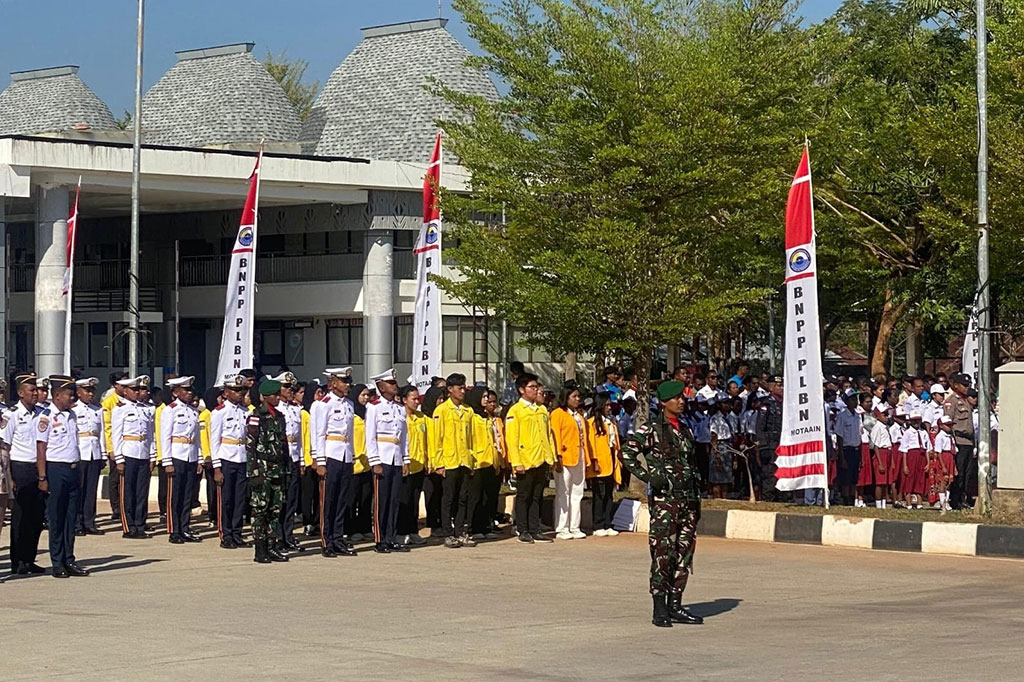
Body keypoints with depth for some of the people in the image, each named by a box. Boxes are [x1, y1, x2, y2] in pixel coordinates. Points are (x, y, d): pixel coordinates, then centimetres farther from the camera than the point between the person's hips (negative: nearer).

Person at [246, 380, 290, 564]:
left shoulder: (279, 416, 15)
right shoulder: (256, 417, -7)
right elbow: (250, 446, -10)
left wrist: (287, 469, 16)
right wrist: (254, 472, -15)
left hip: (278, 470, 7)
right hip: (262, 469, -7)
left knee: (276, 510, 8)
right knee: (260, 510, -4)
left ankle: (273, 548, 13)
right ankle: (260, 551, -1)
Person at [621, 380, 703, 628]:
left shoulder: (685, 429, 16)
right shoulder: (652, 429, -5)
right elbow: (627, 453, -11)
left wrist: (696, 498, 18)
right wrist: (648, 477, -16)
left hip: (688, 499, 7)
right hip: (664, 499, -7)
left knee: (684, 554, 7)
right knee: (663, 554, -9)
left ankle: (675, 605, 14)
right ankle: (659, 609, -5)